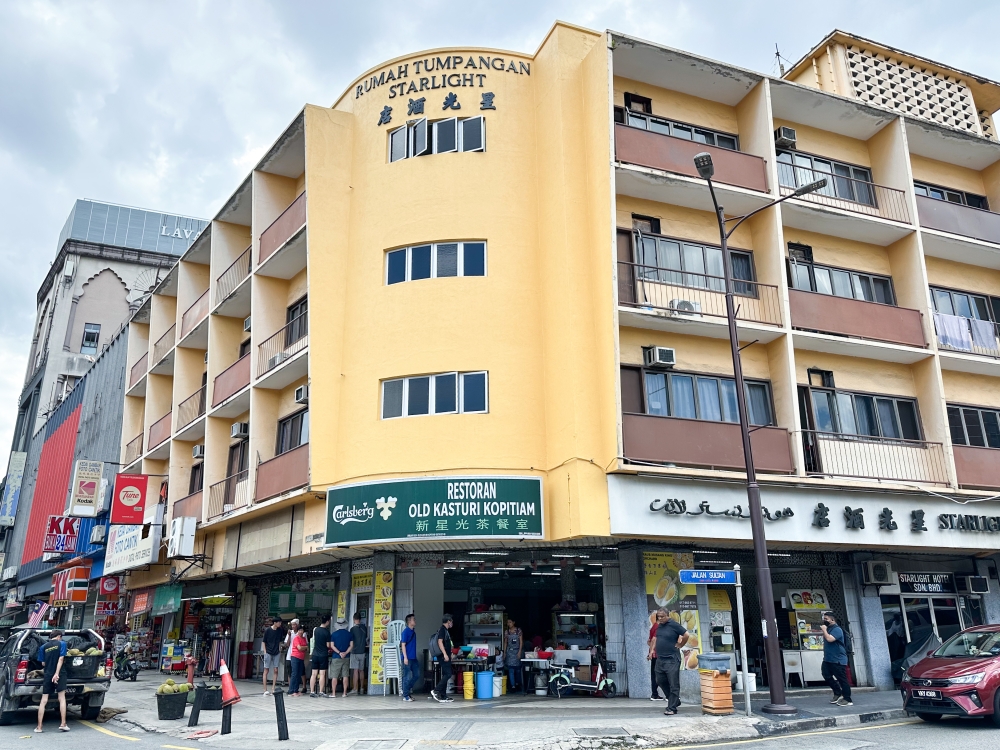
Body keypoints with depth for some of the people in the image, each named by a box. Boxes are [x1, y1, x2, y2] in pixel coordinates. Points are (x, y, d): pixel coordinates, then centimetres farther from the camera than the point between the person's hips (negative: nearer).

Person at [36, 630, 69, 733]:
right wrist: (57, 673, -15)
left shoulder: (44, 647, 8)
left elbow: (43, 663, 10)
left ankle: (39, 727, 6)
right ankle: (63, 724, -3)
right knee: (62, 699, 1)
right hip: (59, 674, -3)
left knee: (43, 701, 7)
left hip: (47, 675, 3)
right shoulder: (61, 643, -1)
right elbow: (61, 659, -10)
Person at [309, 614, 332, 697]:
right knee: (322, 674, 1)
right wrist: (329, 649, 12)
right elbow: (328, 645, -12)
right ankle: (321, 692, 3)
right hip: (323, 655, -5)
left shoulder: (316, 630, 4)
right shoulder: (326, 631, -12)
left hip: (314, 655, 5)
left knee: (314, 674, 6)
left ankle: (312, 692, 7)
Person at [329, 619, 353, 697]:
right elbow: (351, 645, -2)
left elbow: (332, 646, -7)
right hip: (346, 658, 2)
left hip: (336, 657, -2)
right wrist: (345, 653, -7)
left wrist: (339, 652, -10)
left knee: (334, 676, 4)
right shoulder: (349, 633, 2)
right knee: (345, 675, 6)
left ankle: (333, 693, 5)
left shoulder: (334, 634, -4)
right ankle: (345, 693, 8)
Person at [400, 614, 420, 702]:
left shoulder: (413, 631, 12)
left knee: (417, 674, 10)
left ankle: (407, 688, 25)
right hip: (407, 658, -8)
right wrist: (405, 657, -18)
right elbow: (403, 645, -14)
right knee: (407, 676, -2)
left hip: (413, 657, 8)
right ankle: (406, 695, 6)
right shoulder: (406, 631, -12)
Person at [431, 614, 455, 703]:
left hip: (446, 657, 10)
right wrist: (445, 654, -25)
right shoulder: (442, 630, -11)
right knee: (448, 674, -13)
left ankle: (443, 696, 9)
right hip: (444, 656, -10)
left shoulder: (445, 630, 18)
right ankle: (435, 691, -11)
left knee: (445, 675, 8)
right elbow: (440, 642, -20)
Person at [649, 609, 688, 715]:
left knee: (673, 685, -2)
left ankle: (671, 708, 4)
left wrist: (679, 645, -4)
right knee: (661, 681, 14)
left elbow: (686, 635, -13)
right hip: (660, 659, 8)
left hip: (672, 659, -8)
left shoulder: (674, 625, -12)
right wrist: (652, 649, 16)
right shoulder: (659, 626, 11)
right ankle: (675, 700, 31)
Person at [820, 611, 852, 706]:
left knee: (842, 679, -4)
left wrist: (824, 630, -19)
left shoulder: (837, 629, -15)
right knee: (827, 676, 7)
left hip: (838, 660, -10)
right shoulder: (828, 629, 15)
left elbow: (829, 639, -30)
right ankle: (838, 693, 20)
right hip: (828, 659, 10)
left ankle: (848, 700, 2)